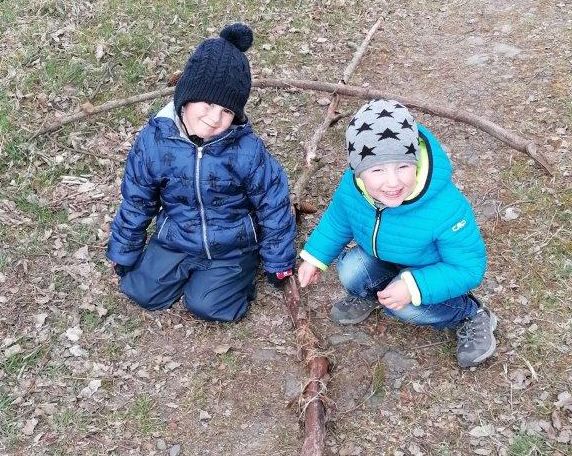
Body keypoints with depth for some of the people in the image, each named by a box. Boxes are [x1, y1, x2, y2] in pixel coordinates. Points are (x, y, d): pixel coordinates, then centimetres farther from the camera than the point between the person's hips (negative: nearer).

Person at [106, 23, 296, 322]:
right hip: (176, 239, 3)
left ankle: (241, 272, 16)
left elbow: (273, 205, -11)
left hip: (232, 246, -3)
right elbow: (136, 202, -2)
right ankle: (187, 269, 23)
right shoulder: (155, 140, -18)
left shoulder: (247, 150, -25)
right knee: (142, 292, -4)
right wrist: (123, 254, 7)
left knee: (207, 305, -14)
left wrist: (278, 262, -2)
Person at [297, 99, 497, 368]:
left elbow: (469, 268, -28)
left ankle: (472, 315, -2)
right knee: (350, 271, -23)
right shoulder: (351, 187, -26)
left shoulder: (446, 209, -41)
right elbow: (338, 220, 0)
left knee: (406, 305, -30)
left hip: (429, 272, -4)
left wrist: (414, 287, -39)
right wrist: (314, 257, -5)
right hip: (382, 259, 4)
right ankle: (370, 294, 14)